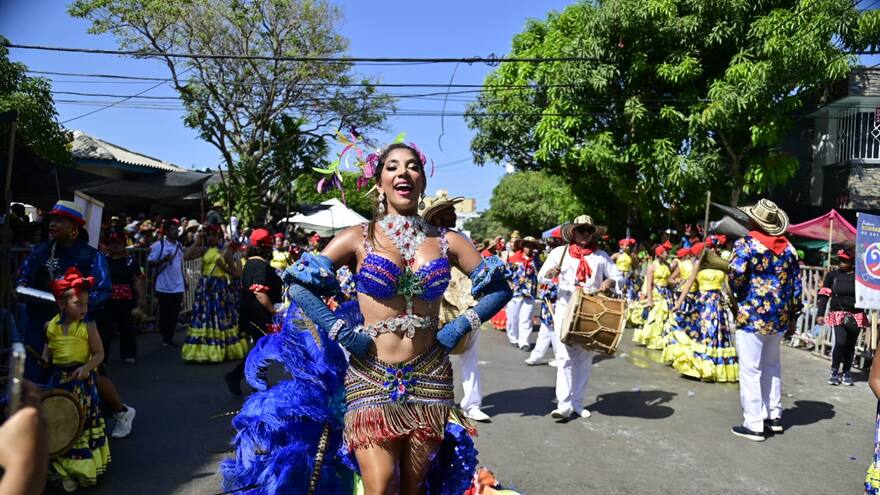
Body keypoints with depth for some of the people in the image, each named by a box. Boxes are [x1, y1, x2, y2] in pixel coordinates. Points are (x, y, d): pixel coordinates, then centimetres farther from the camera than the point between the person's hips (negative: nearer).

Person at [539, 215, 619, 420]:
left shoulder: (601, 256, 9)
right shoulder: (560, 252, 4)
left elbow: (618, 277, 12)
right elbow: (541, 276, 4)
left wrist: (609, 282, -11)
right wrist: (549, 273, -19)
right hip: (565, 309, -2)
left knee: (585, 358, 7)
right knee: (566, 357, -9)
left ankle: (577, 403, 17)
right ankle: (564, 405, -9)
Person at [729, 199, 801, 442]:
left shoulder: (746, 244, -10)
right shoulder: (788, 248, 9)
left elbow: (737, 274, -23)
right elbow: (796, 283, 11)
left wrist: (738, 294, -1)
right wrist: (792, 315, 17)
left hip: (752, 315, -7)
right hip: (779, 316, 7)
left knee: (750, 370, 0)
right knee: (772, 365, 21)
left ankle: (753, 425, 4)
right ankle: (774, 416, 29)